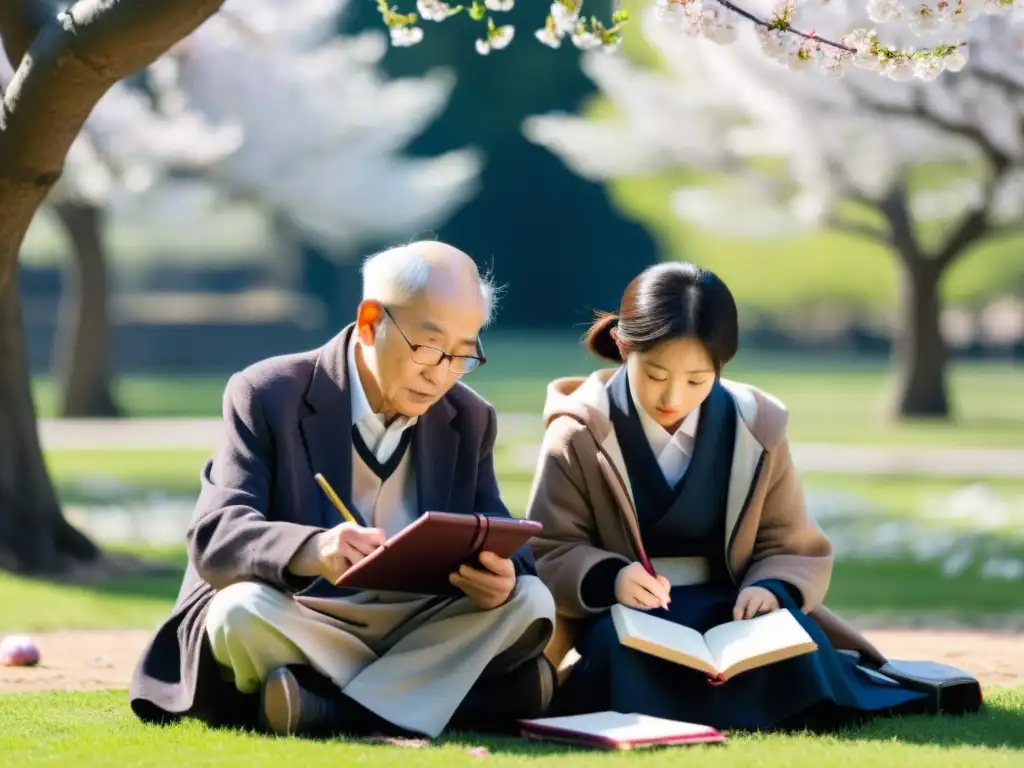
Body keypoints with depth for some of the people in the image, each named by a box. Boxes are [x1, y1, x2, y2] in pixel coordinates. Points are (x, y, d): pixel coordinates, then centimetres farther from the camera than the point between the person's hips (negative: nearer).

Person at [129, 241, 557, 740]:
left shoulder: (469, 419, 7)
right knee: (243, 610, -36)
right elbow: (214, 535, -21)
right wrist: (312, 551, -43)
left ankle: (325, 711, -29)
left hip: (414, 636, 5)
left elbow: (502, 545, 2)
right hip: (292, 632, -5)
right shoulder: (268, 396, -9)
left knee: (528, 602, -22)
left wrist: (497, 576, -26)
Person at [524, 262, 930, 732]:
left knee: (793, 638, -32)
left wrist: (772, 589, -20)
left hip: (727, 608, 2)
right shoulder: (579, 435, -5)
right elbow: (549, 553, -7)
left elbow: (792, 547, 5)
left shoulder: (756, 428, 1)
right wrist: (608, 579, -30)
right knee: (621, 647, -39)